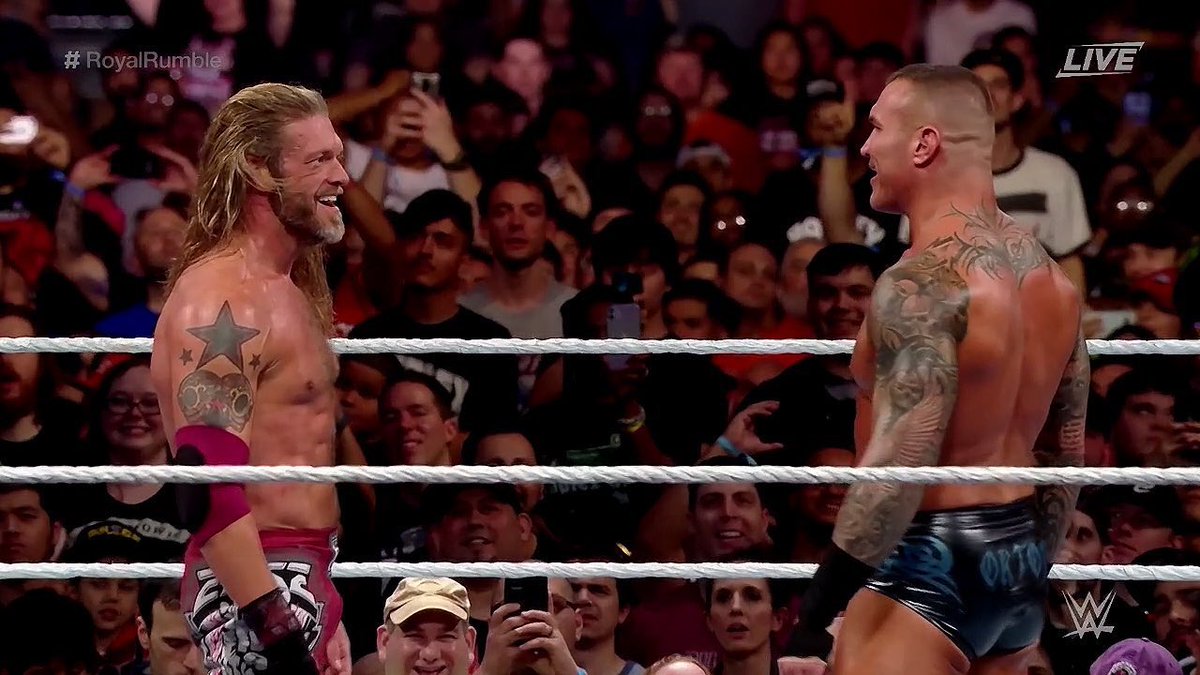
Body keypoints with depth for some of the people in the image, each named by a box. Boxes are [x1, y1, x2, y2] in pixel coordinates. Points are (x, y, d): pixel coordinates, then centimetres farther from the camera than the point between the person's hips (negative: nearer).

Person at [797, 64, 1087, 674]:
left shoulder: (923, 282, -18)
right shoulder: (1050, 278, 11)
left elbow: (902, 459, -25)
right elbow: (1067, 456, 16)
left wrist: (825, 595, -23)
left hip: (931, 560, -9)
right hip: (1019, 556, 10)